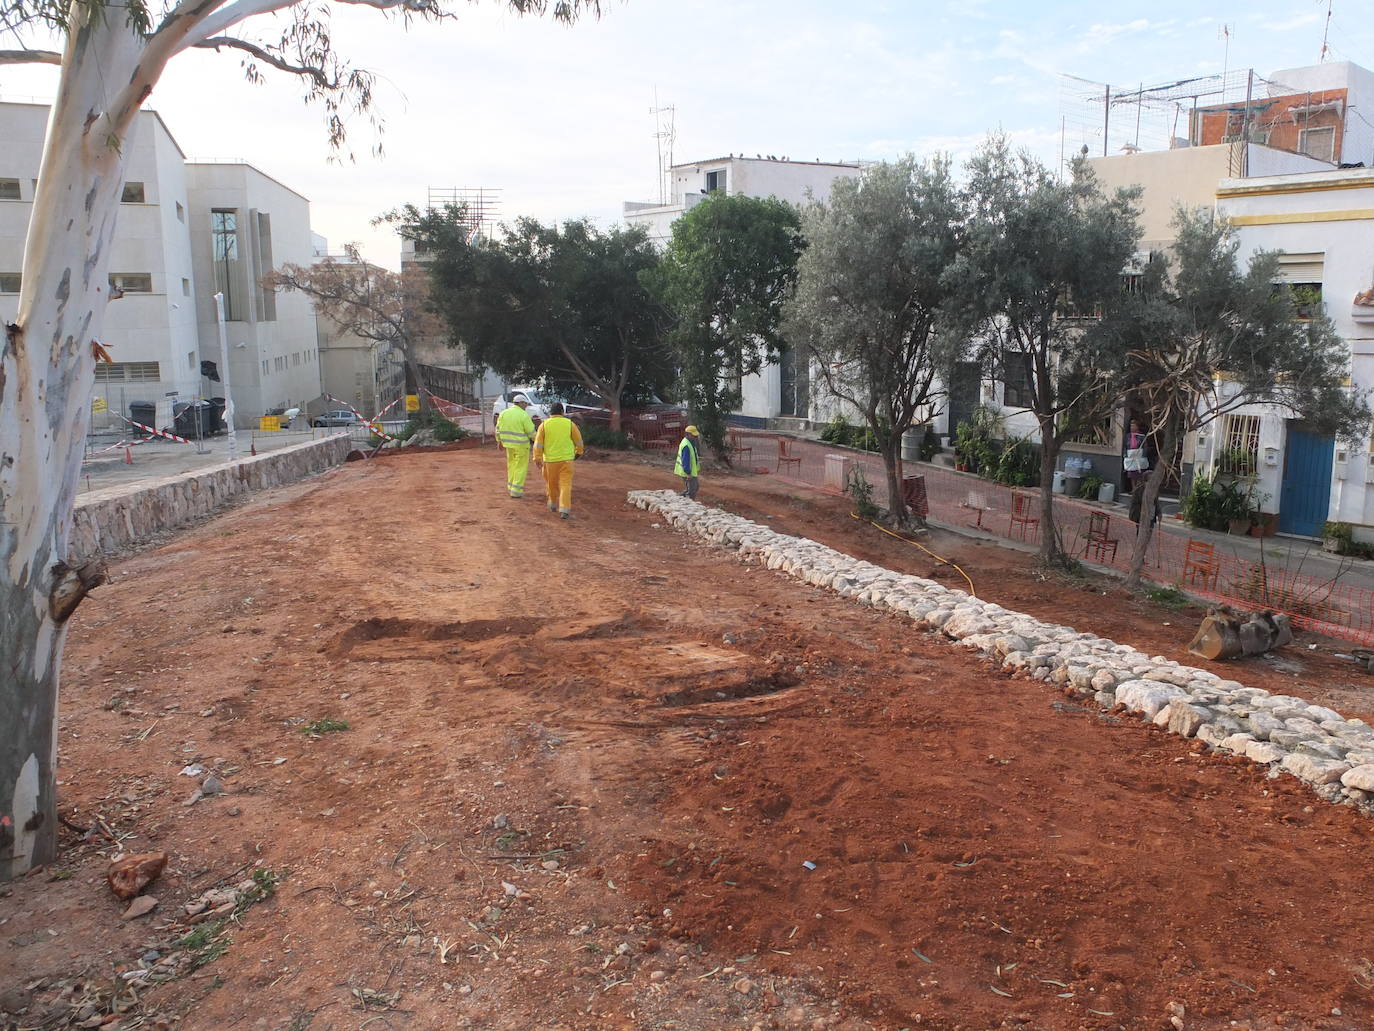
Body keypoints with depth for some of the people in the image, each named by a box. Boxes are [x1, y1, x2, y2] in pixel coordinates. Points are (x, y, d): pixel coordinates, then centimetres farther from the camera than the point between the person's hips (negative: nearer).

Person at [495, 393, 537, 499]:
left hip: (508, 444, 6)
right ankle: (516, 491, 0)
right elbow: (531, 431, -11)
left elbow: (498, 429, 9)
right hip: (521, 446, -6)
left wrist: (499, 441, 21)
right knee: (520, 468, 1)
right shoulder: (524, 415, -14)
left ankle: (511, 486, 27)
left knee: (511, 465, 20)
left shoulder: (503, 413, 4)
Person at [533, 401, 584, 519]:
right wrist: (578, 451, 25)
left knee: (551, 484, 18)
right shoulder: (570, 424, -1)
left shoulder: (544, 425, -2)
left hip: (550, 460, 1)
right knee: (565, 484, -2)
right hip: (566, 459, -1)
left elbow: (538, 443, -4)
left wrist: (537, 458, 2)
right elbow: (578, 440, 8)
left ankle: (553, 505, 34)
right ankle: (564, 510, -11)